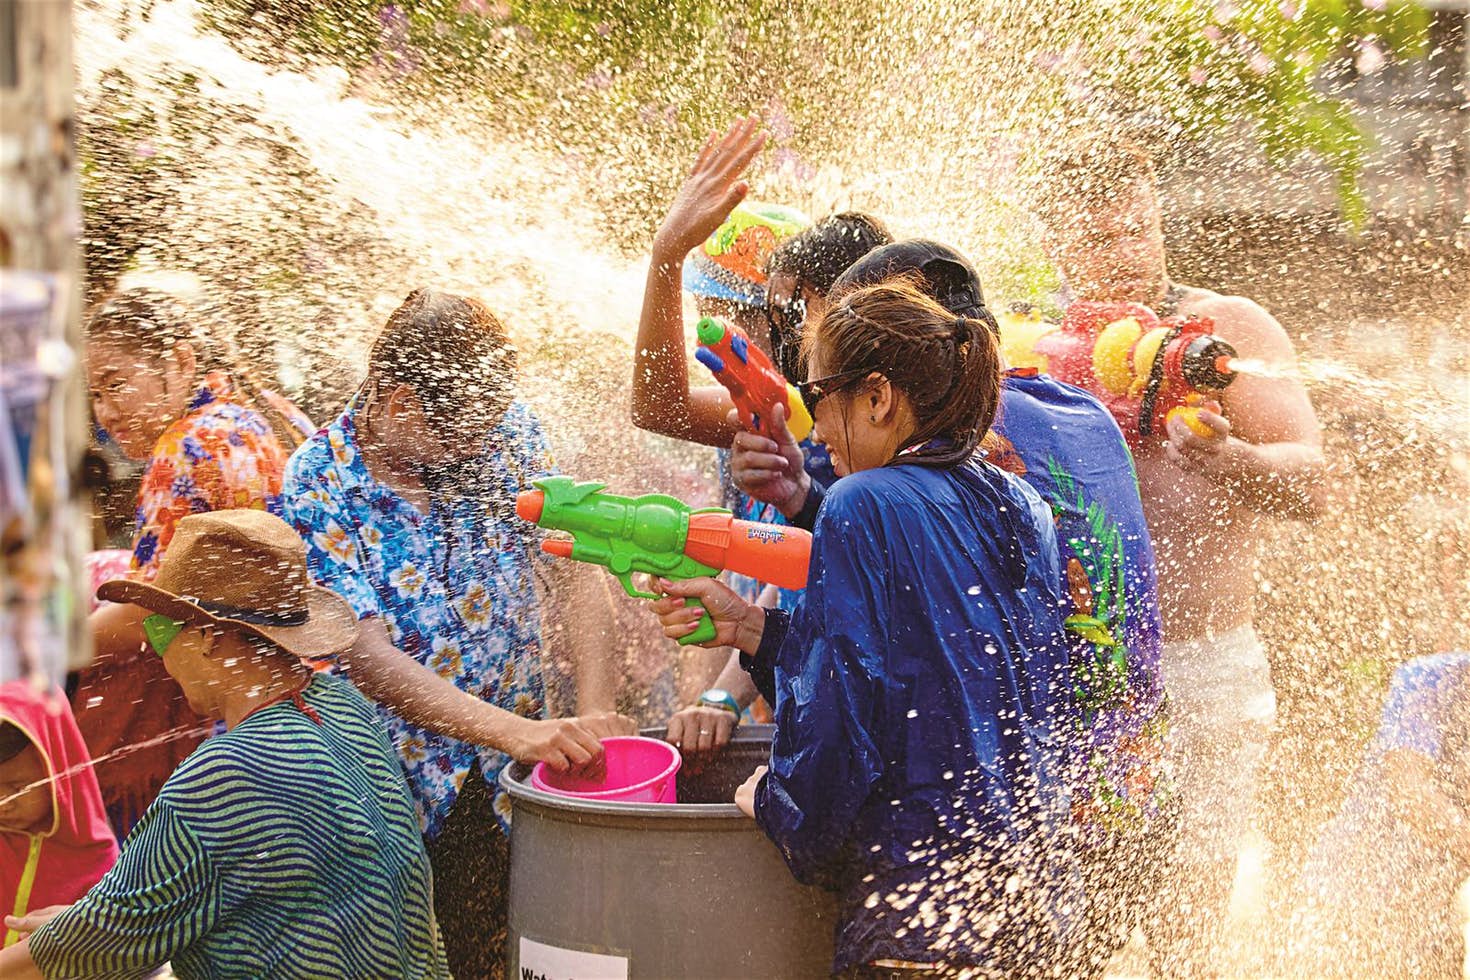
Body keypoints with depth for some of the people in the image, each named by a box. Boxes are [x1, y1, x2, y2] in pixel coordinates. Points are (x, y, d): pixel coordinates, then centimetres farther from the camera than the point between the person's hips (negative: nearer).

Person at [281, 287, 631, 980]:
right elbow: (367, 658, -22)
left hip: (503, 789, 3)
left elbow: (575, 569, -6)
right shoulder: (320, 487, -16)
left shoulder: (505, 431, -4)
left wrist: (595, 713, -19)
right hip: (392, 788, -3)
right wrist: (517, 732, -31)